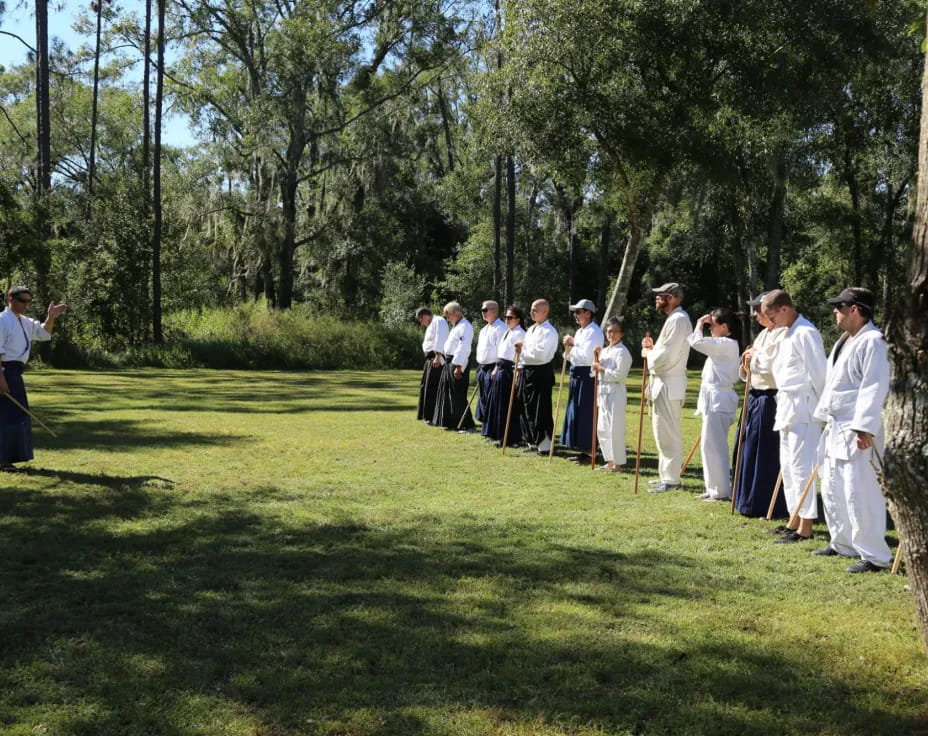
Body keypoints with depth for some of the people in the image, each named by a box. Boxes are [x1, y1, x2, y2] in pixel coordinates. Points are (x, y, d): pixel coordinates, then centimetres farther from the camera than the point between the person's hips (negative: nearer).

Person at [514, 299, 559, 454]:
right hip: (526, 372, 9)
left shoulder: (549, 332, -12)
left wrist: (524, 346, -15)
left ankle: (544, 445, 0)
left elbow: (541, 354, -23)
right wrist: (520, 367, 13)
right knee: (526, 408, 13)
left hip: (541, 373, -9)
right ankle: (532, 442, 24)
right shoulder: (531, 329, 17)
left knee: (540, 411, -6)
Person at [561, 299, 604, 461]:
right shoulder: (579, 332, 17)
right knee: (576, 414, 12)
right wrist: (569, 346, 1)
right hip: (577, 376, 10)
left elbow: (587, 356, -22)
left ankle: (590, 452, -1)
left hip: (587, 376, -10)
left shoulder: (594, 332, -12)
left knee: (586, 415, -7)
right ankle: (584, 451, 19)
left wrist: (573, 344, -11)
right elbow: (570, 357, 20)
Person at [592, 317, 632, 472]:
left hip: (616, 391, -9)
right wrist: (596, 359, 2)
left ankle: (618, 463, -1)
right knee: (602, 428, 12)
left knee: (615, 428, -8)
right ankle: (610, 460, 21)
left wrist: (601, 369, -10)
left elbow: (619, 374, -17)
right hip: (603, 391, 9)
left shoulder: (622, 352, -9)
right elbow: (596, 371, 17)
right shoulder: (604, 351, 15)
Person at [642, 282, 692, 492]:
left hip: (669, 385, -11)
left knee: (668, 432, -6)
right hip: (664, 383, 11)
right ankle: (666, 475, 24)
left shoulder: (678, 320, -17)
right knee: (663, 431, 16)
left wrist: (648, 352, -6)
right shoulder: (674, 318, 17)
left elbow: (665, 357, -23)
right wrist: (653, 347, 5)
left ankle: (671, 479, -2)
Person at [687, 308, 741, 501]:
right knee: (712, 445, 14)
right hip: (715, 399, 11)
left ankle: (722, 491, -2)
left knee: (713, 445, -7)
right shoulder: (723, 345, 18)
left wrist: (699, 325, -8)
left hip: (718, 400, -11)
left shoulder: (727, 344, -14)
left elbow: (697, 342, -21)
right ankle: (715, 489, 20)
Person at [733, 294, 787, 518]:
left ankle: (771, 507, 5)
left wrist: (755, 358, -11)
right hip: (755, 397, 10)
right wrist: (747, 365, -2)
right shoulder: (763, 335, 16)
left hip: (770, 401, -10)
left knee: (768, 455, -4)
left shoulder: (783, 335, -12)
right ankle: (751, 502, 25)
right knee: (749, 452, 14)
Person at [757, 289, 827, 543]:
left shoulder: (805, 333, -15)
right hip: (787, 406, 10)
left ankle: (805, 527, -3)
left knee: (801, 465, -8)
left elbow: (818, 373, -16)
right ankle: (794, 520, 24)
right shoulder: (786, 334, 16)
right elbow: (769, 364, 23)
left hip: (803, 407, -10)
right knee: (787, 465, 14)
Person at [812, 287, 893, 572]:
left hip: (858, 431, -10)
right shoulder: (844, 341, 16)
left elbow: (875, 388, -21)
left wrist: (865, 428, -25)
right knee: (832, 489, 17)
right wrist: (824, 415, 21)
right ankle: (843, 544, 30)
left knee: (859, 493, -11)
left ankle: (875, 556, -2)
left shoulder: (872, 341, -15)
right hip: (836, 427, 10)